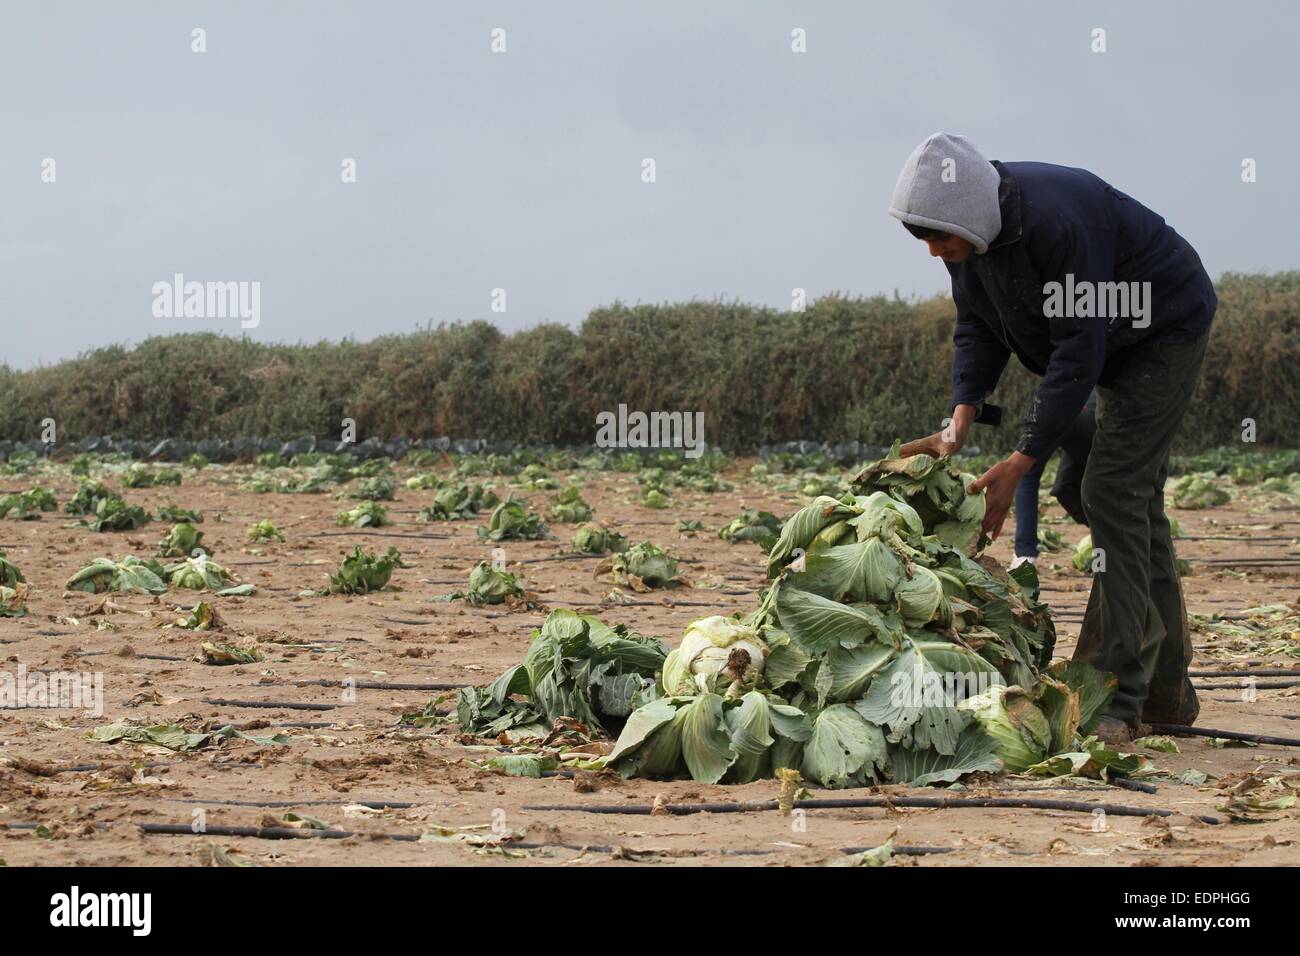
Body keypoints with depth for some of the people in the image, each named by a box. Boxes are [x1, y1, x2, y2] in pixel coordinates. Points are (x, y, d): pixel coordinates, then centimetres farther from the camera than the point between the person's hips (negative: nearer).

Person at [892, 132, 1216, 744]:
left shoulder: (1056, 222, -36)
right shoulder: (970, 225, -10)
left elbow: (1078, 353, -33)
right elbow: (977, 325, 0)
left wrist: (1018, 464, -33)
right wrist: (961, 421, -15)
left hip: (1166, 332, -9)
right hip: (1116, 346, 9)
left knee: (1114, 492, -19)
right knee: (1136, 501, 11)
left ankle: (1117, 696, -20)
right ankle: (1166, 689, 19)